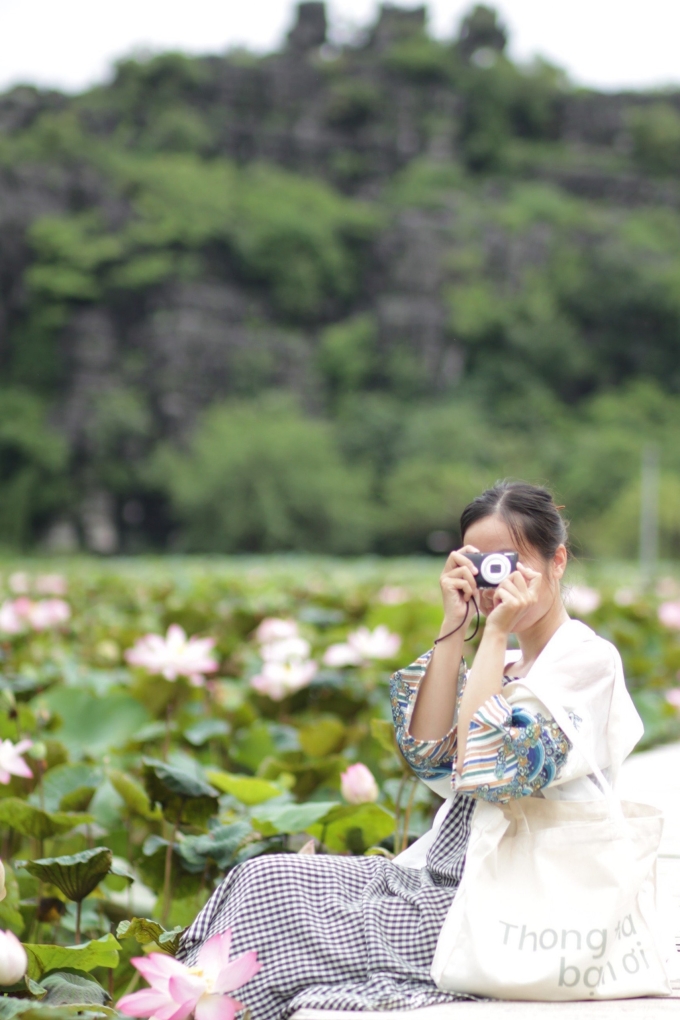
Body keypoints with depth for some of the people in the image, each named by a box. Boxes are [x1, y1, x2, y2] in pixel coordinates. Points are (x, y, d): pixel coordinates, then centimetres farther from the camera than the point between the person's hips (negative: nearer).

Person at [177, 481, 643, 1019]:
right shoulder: (506, 662, 17)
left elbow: (484, 766, -19)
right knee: (266, 877, -6)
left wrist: (496, 633, -14)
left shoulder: (589, 661, -8)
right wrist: (455, 627, 1)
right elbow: (428, 752, 3)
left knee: (270, 891, -14)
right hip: (443, 875, 8)